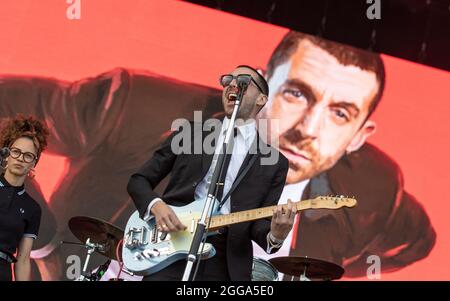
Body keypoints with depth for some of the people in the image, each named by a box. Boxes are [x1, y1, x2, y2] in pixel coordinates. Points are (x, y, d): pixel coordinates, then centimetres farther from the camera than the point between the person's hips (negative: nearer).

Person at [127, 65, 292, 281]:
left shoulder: (274, 164, 10)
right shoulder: (189, 134, 11)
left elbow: (257, 224, 5)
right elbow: (138, 180, 12)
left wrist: (275, 236, -17)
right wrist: (157, 206, -9)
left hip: (225, 265, 0)